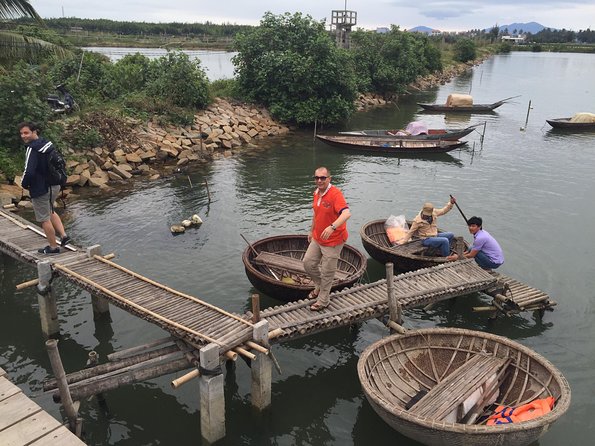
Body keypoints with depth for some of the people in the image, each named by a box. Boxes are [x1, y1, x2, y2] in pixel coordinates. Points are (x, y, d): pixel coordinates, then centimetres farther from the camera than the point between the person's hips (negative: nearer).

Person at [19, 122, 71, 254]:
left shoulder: (32, 149, -21)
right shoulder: (48, 143, 4)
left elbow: (29, 172, -28)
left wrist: (24, 184, -8)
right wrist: (53, 177, 16)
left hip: (41, 189, -8)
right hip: (55, 186, 8)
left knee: (44, 219, 7)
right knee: (50, 212, 29)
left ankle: (53, 247, 18)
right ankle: (64, 236, 23)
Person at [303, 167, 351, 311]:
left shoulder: (335, 194, -24)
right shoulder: (316, 193, 4)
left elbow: (346, 214, -39)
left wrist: (332, 227, -52)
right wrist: (311, 231, 25)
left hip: (333, 241, -8)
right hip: (317, 238, 8)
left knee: (327, 272, 5)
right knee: (308, 263, 17)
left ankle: (323, 301, 24)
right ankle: (319, 286, 43)